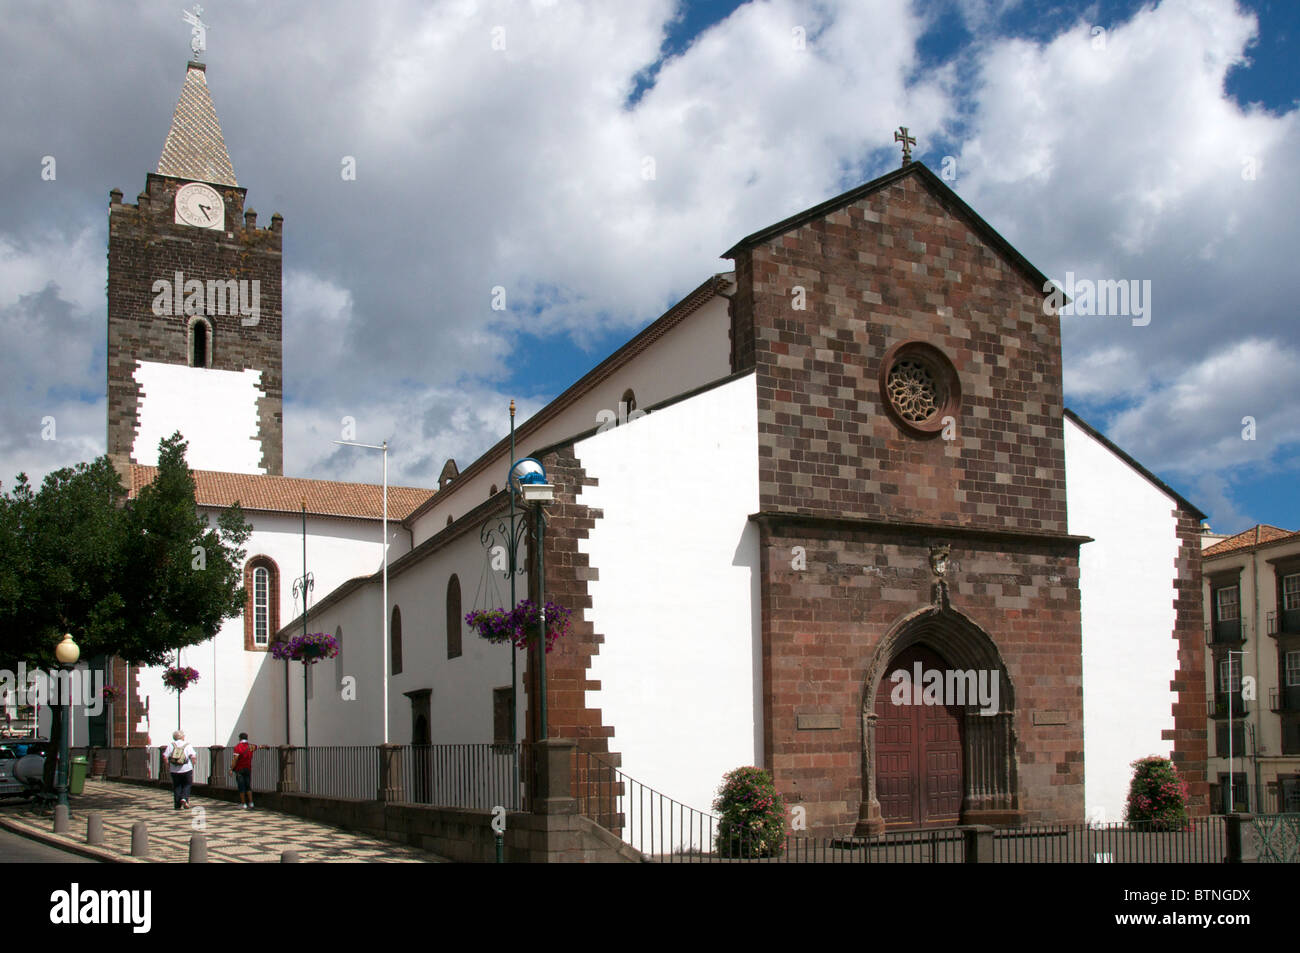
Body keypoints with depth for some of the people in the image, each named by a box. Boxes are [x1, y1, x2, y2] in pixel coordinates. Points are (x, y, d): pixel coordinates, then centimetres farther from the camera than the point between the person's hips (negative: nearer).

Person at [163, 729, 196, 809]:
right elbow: (193, 756, -14)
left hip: (174, 770, 2)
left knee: (176, 787, 11)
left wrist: (168, 765, 7)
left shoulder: (171, 745, 0)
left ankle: (178, 805, 8)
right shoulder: (187, 745, -4)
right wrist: (194, 762, 5)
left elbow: (165, 756, -6)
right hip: (186, 769, -2)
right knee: (187, 784, 15)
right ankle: (184, 798, -8)